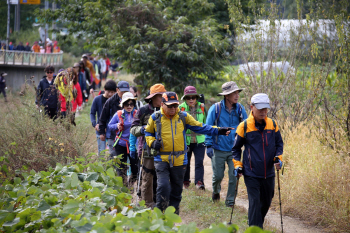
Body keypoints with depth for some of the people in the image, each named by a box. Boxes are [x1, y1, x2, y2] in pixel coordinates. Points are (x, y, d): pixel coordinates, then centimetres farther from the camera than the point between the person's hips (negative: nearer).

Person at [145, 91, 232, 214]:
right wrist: (152, 142, -5)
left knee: (176, 189, 12)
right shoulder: (155, 118, 2)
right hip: (161, 159, -2)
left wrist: (218, 131, -4)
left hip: (179, 160, 2)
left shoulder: (183, 117, 4)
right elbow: (148, 133, 16)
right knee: (163, 186, -17)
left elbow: (200, 127, 5)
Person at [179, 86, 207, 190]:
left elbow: (206, 122, 14)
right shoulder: (181, 108, -4)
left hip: (199, 140, 0)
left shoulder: (202, 107, 1)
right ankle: (186, 181, 30)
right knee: (186, 162, 12)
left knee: (199, 162, -11)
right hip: (185, 140, 0)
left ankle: (199, 182, -12)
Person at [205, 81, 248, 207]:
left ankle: (230, 200, 14)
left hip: (234, 149, 2)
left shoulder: (240, 109, 0)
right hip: (219, 149, -2)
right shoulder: (215, 109, -9)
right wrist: (209, 145, -9)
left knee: (234, 175, -3)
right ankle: (216, 191, 39)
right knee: (218, 175, 6)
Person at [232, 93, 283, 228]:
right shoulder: (244, 126, -6)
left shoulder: (272, 124, 3)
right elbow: (236, 148, 5)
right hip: (251, 174, -4)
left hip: (268, 174, 4)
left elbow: (279, 144, 15)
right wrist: (237, 165, -4)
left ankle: (255, 224, 40)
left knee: (266, 203, 16)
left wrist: (278, 157, -3)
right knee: (255, 203, -11)